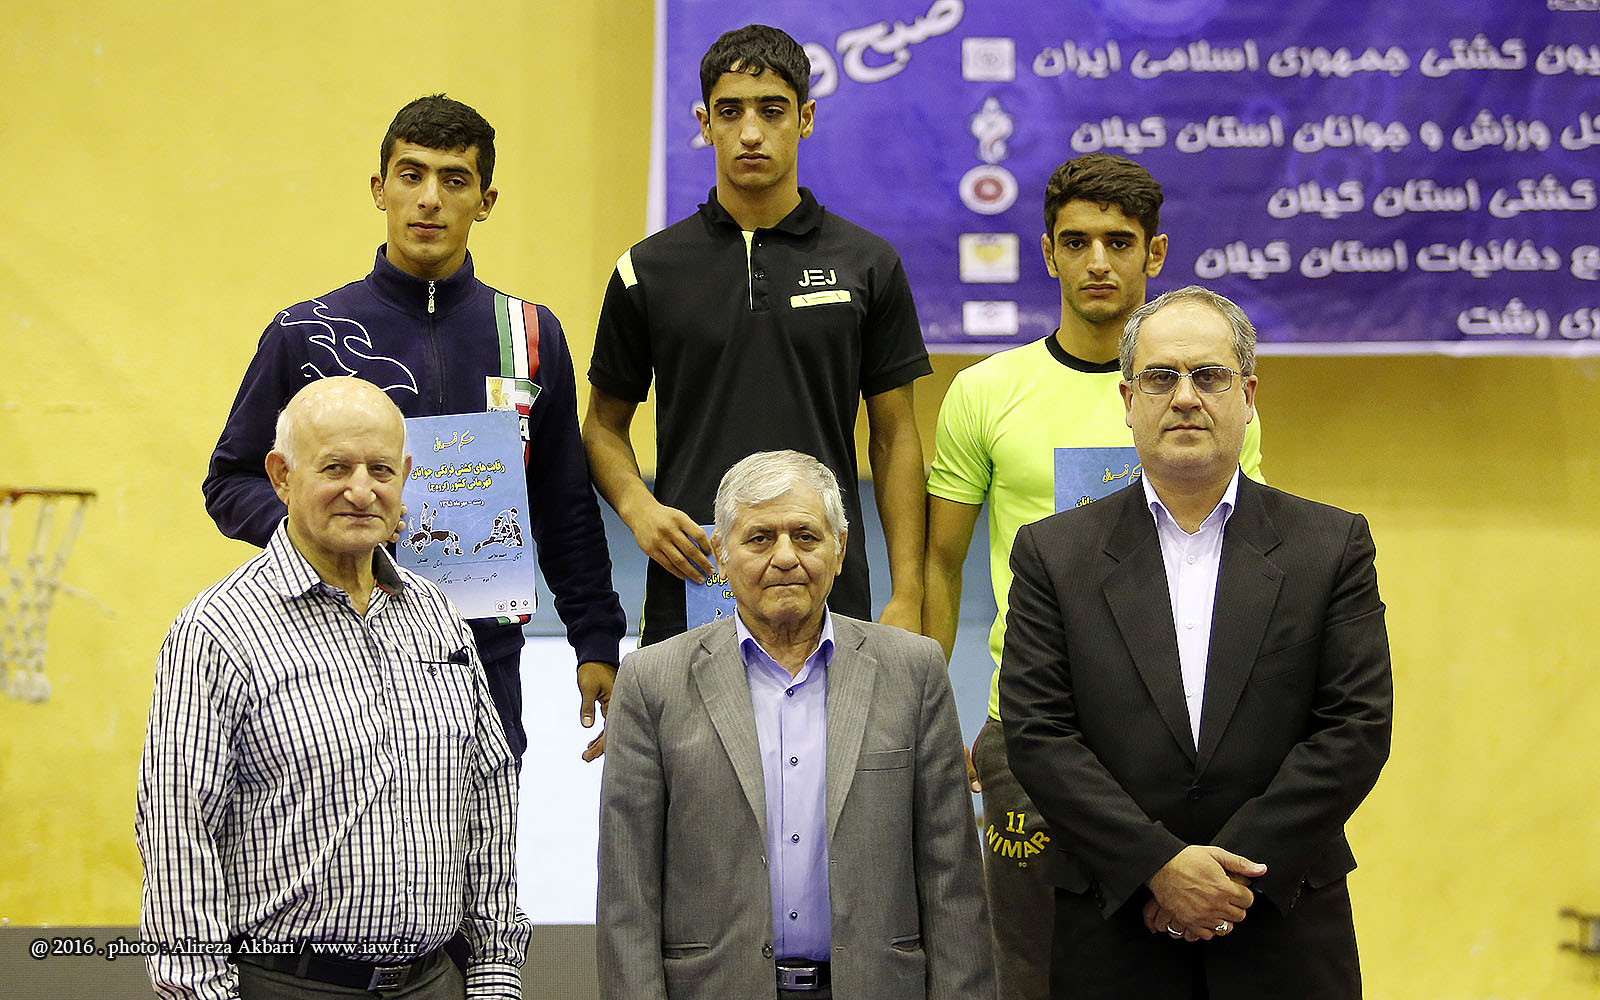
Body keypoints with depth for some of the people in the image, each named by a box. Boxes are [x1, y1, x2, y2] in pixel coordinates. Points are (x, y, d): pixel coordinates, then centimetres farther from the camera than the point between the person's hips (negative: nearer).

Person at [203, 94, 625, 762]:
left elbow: (567, 512, 15)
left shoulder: (533, 337, 10)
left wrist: (597, 643, 8)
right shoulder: (306, 336, 3)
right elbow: (231, 483, 7)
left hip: (485, 667, 2)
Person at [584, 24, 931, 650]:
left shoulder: (867, 264, 4)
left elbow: (894, 437, 5)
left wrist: (906, 595, -2)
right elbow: (605, 423, 12)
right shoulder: (649, 269, 4)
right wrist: (638, 507, -9)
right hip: (688, 585, 0)